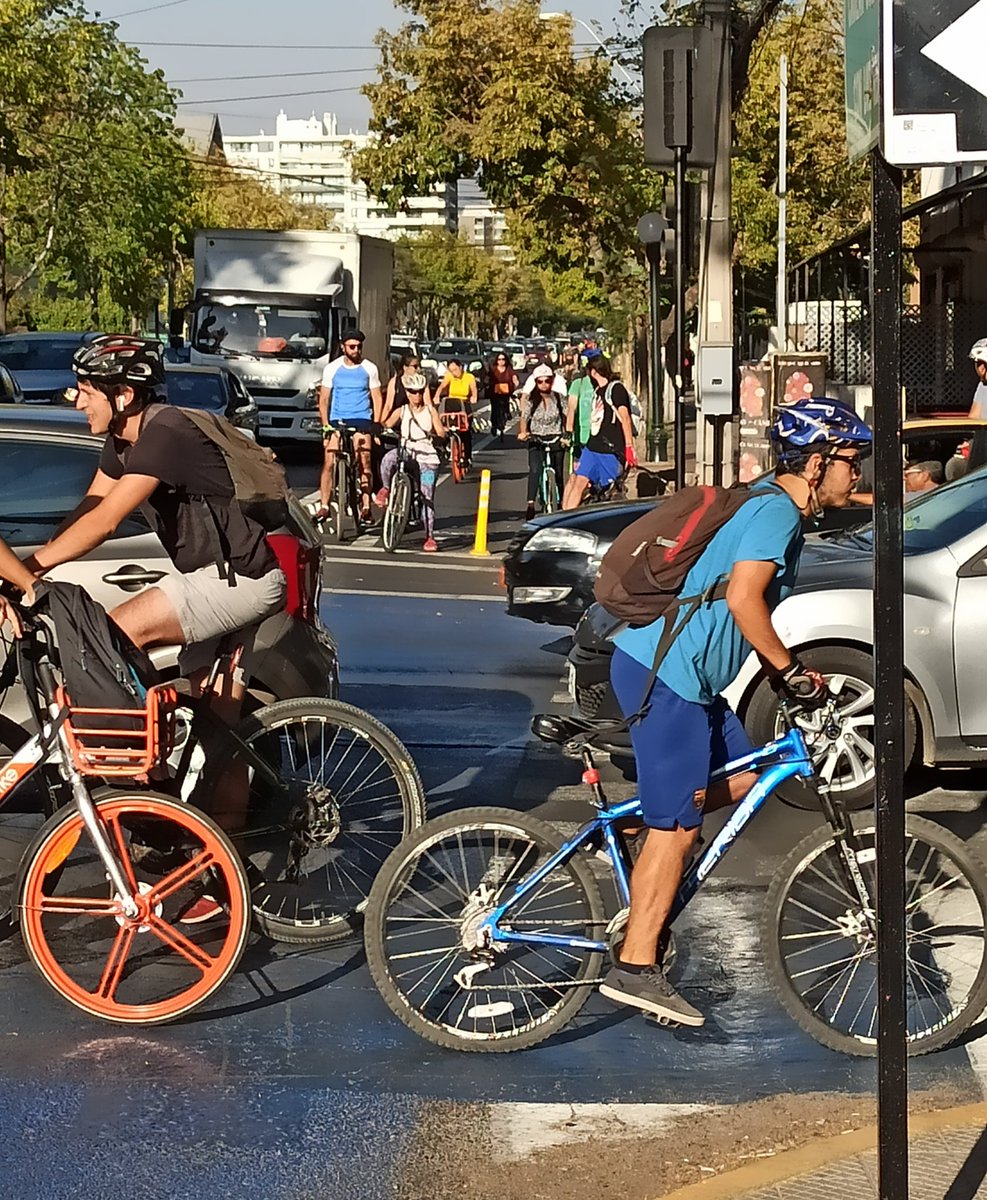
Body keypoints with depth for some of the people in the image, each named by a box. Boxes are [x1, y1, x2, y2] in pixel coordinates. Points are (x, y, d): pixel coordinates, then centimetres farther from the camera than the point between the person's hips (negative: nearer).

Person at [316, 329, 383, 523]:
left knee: (364, 465, -8)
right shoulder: (332, 369, 7)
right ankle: (324, 506, -2)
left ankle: (365, 506, -3)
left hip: (361, 420, -1)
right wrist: (325, 424, -2)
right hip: (337, 420, 1)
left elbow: (377, 398, 10)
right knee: (329, 464, -7)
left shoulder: (369, 369, 6)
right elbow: (324, 399, 10)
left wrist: (376, 424, 0)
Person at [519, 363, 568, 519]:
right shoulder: (530, 399, -1)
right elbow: (524, 417, -9)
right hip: (536, 439, -1)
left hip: (556, 439, 1)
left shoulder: (558, 398, 1)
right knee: (535, 469, -23)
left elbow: (566, 417, 0)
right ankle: (531, 504, -29)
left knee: (558, 473, 6)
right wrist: (523, 432, -28)